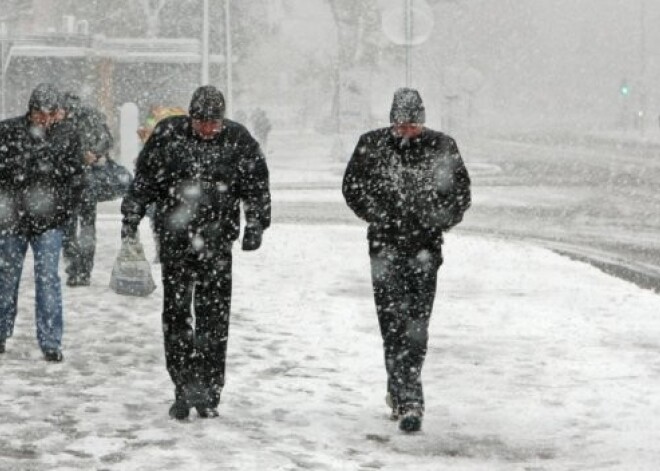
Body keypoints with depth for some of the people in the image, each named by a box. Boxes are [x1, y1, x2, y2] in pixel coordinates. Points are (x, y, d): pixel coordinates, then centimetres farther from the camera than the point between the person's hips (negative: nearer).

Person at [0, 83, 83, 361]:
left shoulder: (67, 135, 1)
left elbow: (76, 177, 7)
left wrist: (64, 210, 0)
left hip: (49, 222, 0)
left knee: (48, 278, -5)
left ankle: (50, 342, -1)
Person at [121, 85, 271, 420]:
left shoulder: (238, 140, 1)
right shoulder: (167, 134, 1)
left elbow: (257, 186, 8)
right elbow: (143, 179, 9)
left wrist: (255, 226, 0)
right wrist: (131, 220, 7)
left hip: (216, 241, 0)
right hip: (174, 239, 0)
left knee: (213, 317, 0)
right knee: (176, 312, -2)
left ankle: (208, 393, 8)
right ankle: (185, 387, 4)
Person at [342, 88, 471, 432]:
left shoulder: (442, 147, 2)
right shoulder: (371, 145, 2)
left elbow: (461, 192, 11)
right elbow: (352, 187, 10)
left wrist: (440, 221, -3)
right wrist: (378, 217, -1)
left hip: (425, 247, 1)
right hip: (386, 245, -1)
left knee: (416, 325, 0)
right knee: (394, 323, -8)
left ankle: (399, 392, 14)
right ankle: (408, 402, -7)